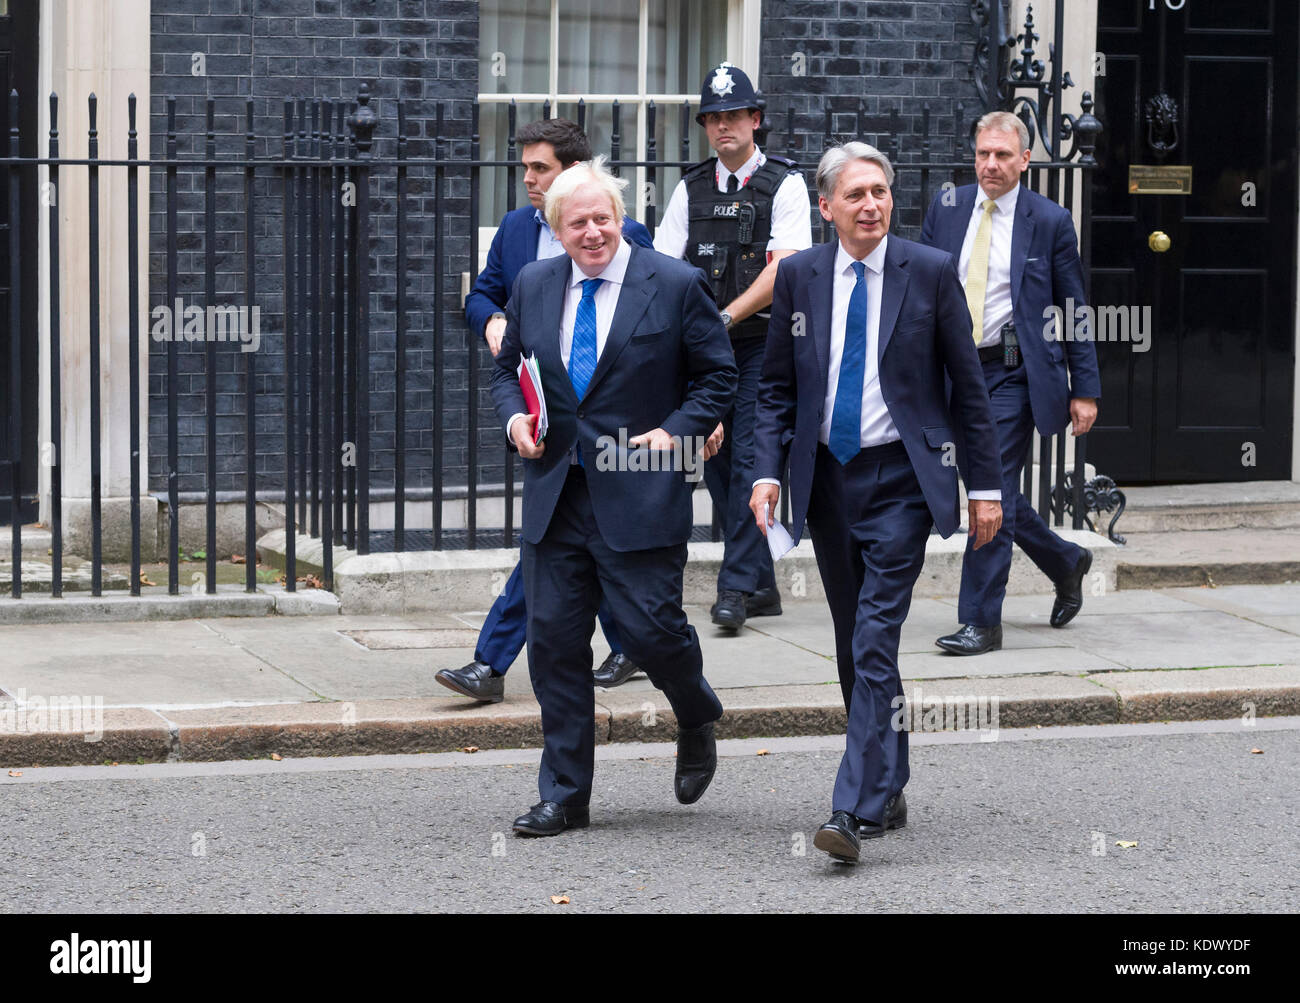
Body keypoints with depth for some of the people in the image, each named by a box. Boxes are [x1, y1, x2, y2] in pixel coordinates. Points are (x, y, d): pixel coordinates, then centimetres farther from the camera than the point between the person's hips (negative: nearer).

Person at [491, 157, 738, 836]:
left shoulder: (675, 285, -3)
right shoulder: (533, 286, 10)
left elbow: (718, 374, 3)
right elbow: (508, 367, 21)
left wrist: (679, 431, -11)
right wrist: (514, 418, 1)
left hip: (638, 494, -4)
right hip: (555, 496, 4)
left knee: (651, 631, -6)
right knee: (554, 640, 3)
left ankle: (697, 721, 29)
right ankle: (563, 795, 12)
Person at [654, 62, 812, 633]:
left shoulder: (784, 185, -3)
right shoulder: (690, 190, 11)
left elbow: (783, 269, -14)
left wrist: (726, 316, -21)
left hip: (762, 342, -5)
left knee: (749, 459, -11)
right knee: (718, 464, 7)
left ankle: (737, 586, -10)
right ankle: (761, 586, 16)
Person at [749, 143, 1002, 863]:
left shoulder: (931, 272, -3)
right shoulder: (798, 276, 5)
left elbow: (968, 385, 1)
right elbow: (776, 388, 10)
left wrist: (986, 485, -1)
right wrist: (768, 471, -4)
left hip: (901, 480, -4)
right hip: (828, 478, 4)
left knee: (876, 640, -13)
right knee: (854, 647, 12)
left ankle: (856, 811, -17)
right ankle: (889, 792, 25)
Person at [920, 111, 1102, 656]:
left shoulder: (1049, 222, -3)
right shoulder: (946, 210, 7)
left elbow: (1075, 310, 1)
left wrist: (1085, 390, -2)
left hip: (1013, 373, -5)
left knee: (994, 492, -9)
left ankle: (981, 622, -4)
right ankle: (1066, 562, 36)